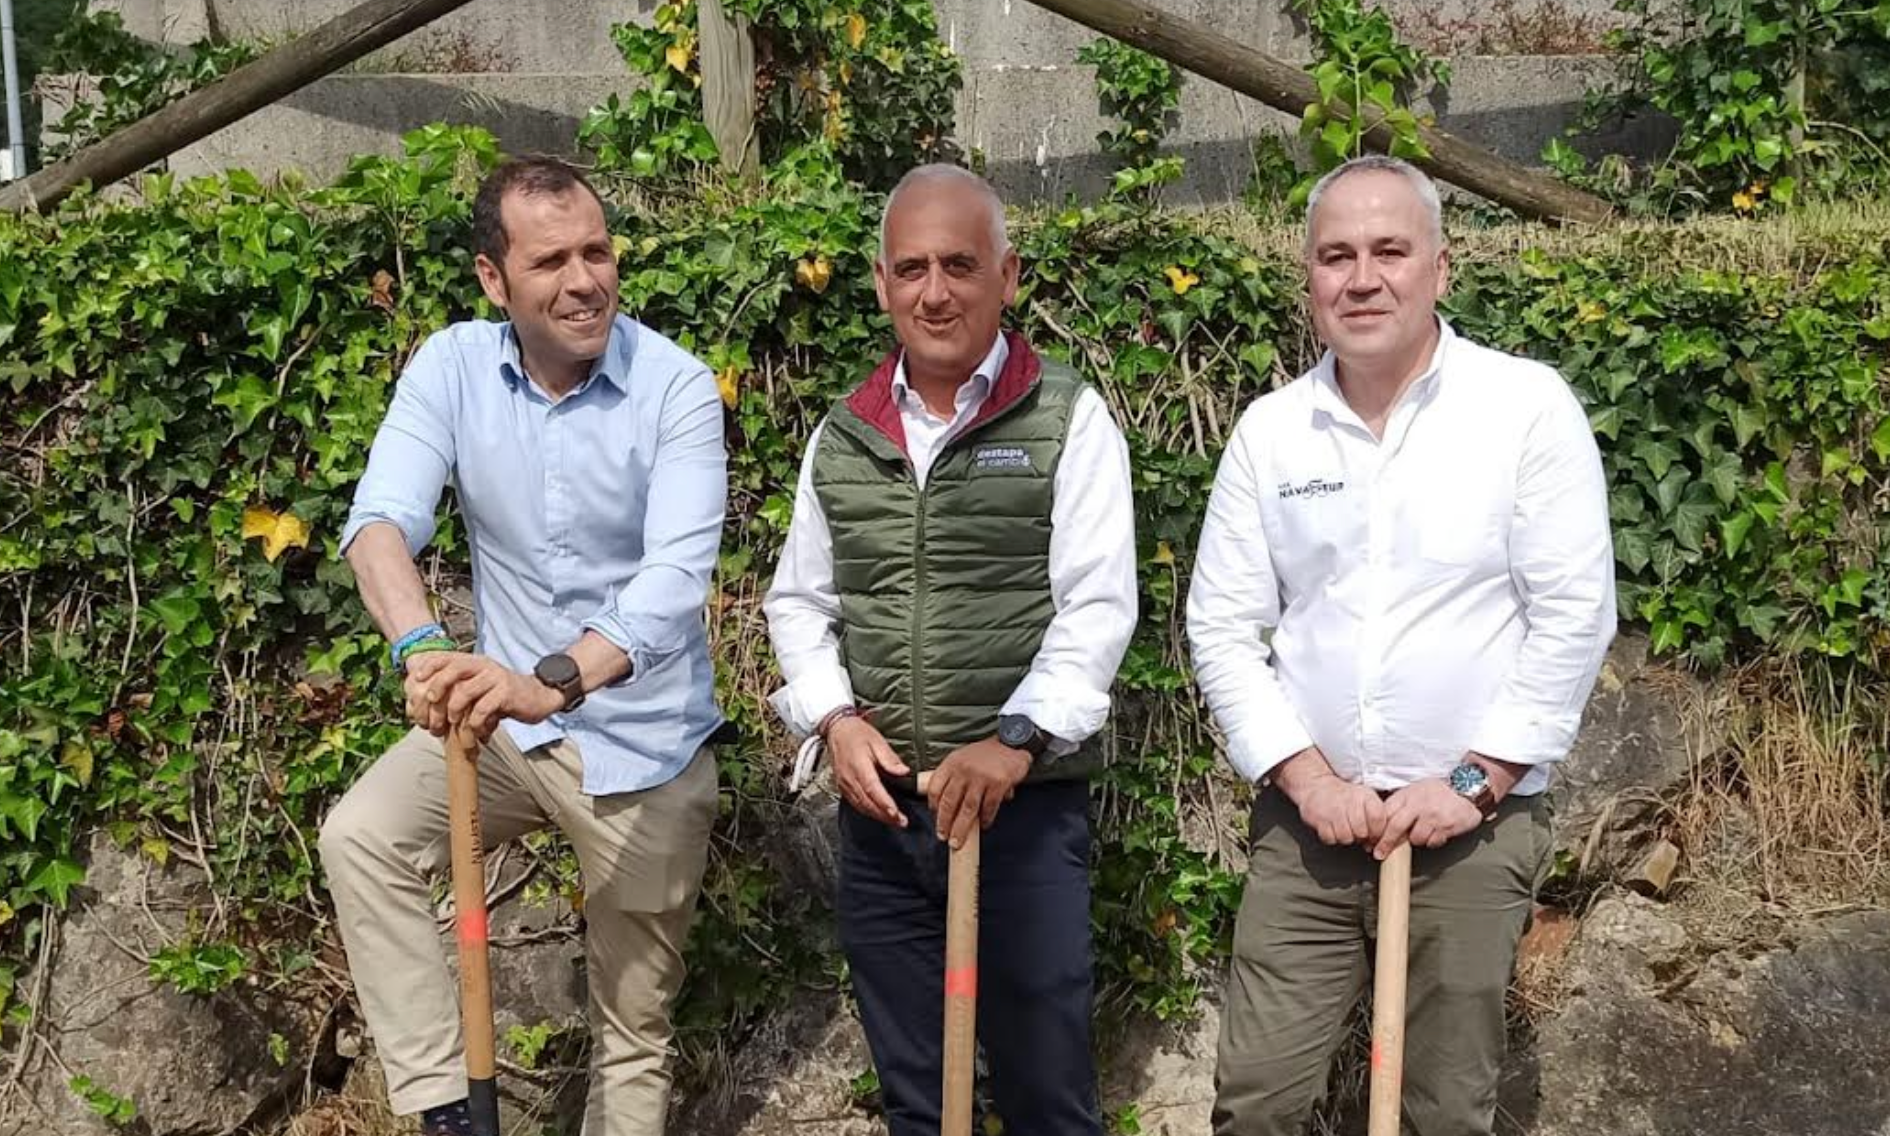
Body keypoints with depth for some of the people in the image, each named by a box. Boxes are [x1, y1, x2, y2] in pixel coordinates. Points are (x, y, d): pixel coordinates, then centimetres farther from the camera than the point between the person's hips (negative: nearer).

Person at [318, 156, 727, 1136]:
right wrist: (421, 646, -42)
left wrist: (554, 681, -47)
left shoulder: (676, 388, -17)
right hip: (506, 717, 3)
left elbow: (677, 573, -29)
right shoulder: (452, 366, -7)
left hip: (644, 742, -2)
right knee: (359, 838, -22)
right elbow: (382, 515, -20)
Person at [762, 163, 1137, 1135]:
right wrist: (835, 717, -3)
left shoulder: (1068, 419, -2)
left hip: (1026, 806, -4)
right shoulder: (841, 437, 10)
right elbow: (798, 600, 14)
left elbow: (1098, 606, -9)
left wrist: (1016, 739, -21)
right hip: (878, 808, 4)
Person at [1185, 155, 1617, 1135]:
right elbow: (1220, 626, 3)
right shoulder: (1269, 431, 3)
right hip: (1307, 818, 2)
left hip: (1474, 823, -2)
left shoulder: (1527, 406, -5)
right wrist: (1306, 777, -7)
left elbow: (1574, 614, -8)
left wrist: (1475, 781, -11)